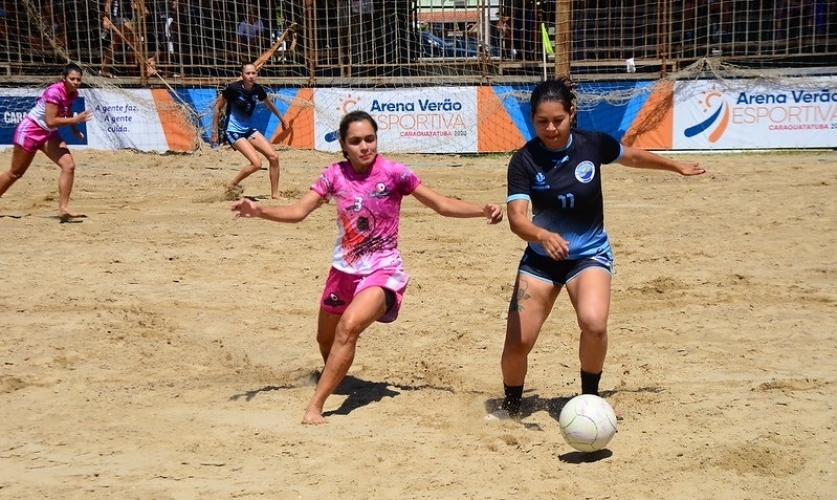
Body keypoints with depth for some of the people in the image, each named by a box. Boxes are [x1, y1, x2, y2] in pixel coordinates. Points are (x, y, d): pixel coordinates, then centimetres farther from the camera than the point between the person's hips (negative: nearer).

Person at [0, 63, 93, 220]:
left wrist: (75, 130, 9)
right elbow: (50, 121, -32)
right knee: (16, 173, 6)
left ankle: (63, 207, -9)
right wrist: (75, 120, -34)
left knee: (69, 166, -12)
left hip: (48, 133, 7)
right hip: (29, 130, -7)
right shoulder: (54, 92, -28)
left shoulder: (73, 93, -3)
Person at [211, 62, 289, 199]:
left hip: (249, 129, 6)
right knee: (256, 163, -21)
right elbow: (218, 108, -8)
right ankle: (232, 185, 1)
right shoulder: (233, 88, -19)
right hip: (233, 131, -6)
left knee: (274, 157, -5)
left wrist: (281, 119, 31)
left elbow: (269, 104, 19)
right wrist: (214, 132, -7)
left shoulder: (258, 90, -3)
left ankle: (275, 194, 7)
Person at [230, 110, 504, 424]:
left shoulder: (393, 173, -13)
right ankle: (332, 381, 54)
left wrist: (483, 210, -22)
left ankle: (315, 406, -22)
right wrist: (259, 211, -25)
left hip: (382, 272, -5)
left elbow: (442, 205, -8)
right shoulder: (335, 175, -4)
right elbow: (298, 211, -8)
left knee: (349, 326, -30)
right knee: (326, 338, 19)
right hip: (344, 270, 5)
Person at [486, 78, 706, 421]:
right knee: (517, 342, -7)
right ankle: (511, 406, 23)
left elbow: (632, 156, 12)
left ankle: (589, 399, -1)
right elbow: (516, 217, -26)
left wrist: (677, 166, 26)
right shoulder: (524, 160, -15)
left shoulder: (593, 144, -10)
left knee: (594, 323, -27)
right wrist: (544, 235, -48)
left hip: (590, 253, 0)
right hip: (540, 257, 0)